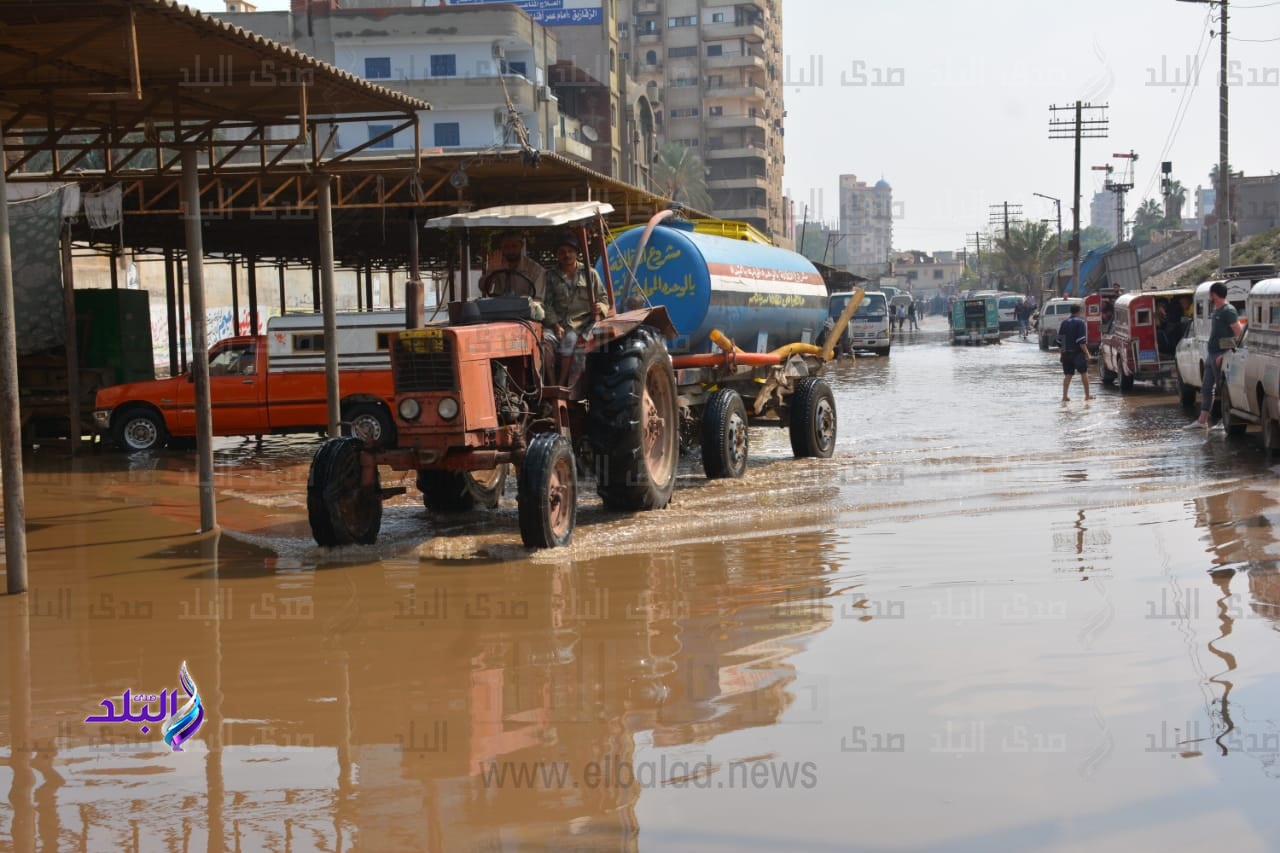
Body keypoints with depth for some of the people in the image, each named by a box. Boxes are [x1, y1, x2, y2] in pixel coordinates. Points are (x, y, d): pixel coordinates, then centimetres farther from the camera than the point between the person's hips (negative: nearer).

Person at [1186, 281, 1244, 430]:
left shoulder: (1228, 311, -14)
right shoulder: (1216, 311, 16)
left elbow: (1239, 333, -19)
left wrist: (1225, 354, -22)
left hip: (1222, 354, -10)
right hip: (1212, 354, 10)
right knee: (1206, 388, 11)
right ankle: (1202, 420, 14)